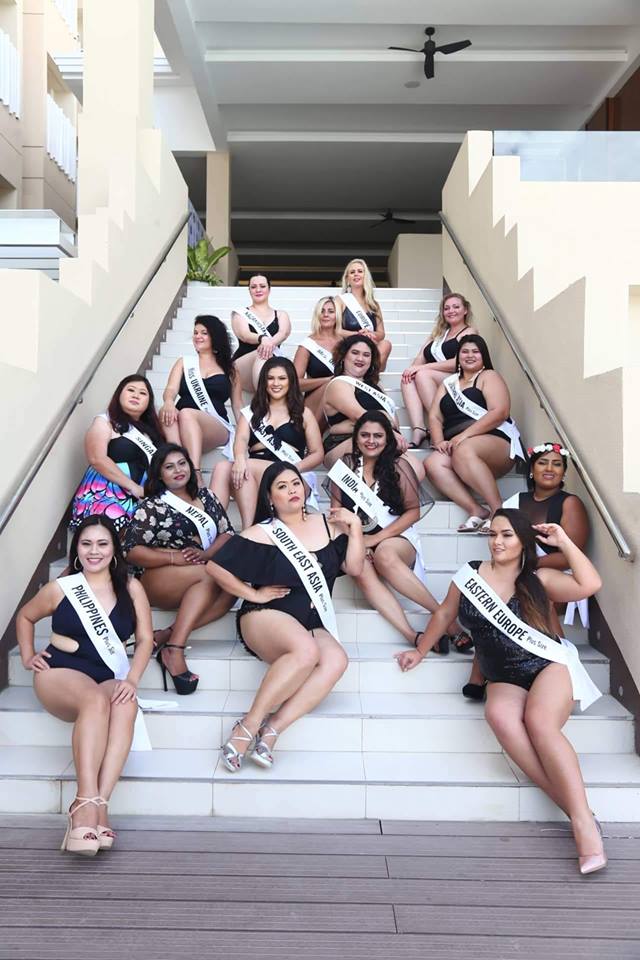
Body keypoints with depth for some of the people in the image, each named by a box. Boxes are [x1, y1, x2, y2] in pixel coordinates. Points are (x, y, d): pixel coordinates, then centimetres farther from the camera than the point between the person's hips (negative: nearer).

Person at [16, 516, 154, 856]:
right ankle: (88, 804, -42)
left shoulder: (131, 588, 6)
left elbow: (145, 639, 1)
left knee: (126, 705, -35)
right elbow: (25, 617, 22)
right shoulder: (60, 589, 4)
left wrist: (131, 680, -15)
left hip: (110, 679, 2)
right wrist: (27, 655, 9)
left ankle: (96, 804, -39)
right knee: (96, 700, -37)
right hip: (60, 674, -2)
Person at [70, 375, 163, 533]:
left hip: (137, 502, 6)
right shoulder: (105, 422, 9)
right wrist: (134, 487, -12)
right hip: (103, 496, -5)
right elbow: (97, 459, -7)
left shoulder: (149, 429, 28)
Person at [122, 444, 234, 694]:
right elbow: (132, 551, -5)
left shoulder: (206, 496, 16)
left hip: (202, 584, 5)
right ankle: (174, 650, -33)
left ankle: (166, 636, -30)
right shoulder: (152, 507, 2)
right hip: (159, 581, -4)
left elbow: (227, 533, 10)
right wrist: (175, 558, -17)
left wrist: (205, 554, -12)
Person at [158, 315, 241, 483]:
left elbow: (238, 407, 19)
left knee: (187, 414, -36)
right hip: (182, 424, 2)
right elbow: (170, 390, 5)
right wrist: (169, 403, -21)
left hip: (217, 427, -1)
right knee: (165, 411, -34)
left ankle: (195, 474, -53)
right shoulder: (184, 363, 23)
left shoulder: (229, 369, 21)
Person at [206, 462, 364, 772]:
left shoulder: (328, 524, 12)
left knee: (336, 660, -30)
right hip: (266, 618, -4)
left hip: (314, 625, 4)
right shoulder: (263, 534, 0)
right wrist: (255, 594, -4)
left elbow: (354, 568, 8)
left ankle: (271, 731, -31)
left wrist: (355, 527, -2)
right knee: (306, 650, -37)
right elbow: (215, 567, -3)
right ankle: (249, 726, -28)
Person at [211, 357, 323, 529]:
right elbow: (241, 439, 2)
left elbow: (317, 454, 12)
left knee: (249, 467, -33)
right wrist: (239, 458, -24)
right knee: (222, 467, -30)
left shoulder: (303, 414, 17)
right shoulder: (251, 412, 21)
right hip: (252, 473, 2)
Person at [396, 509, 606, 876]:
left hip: (550, 665, -2)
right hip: (504, 679, 2)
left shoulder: (540, 579, 3)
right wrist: (421, 651, 31)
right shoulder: (471, 574, 9)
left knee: (539, 723, -34)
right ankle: (569, 802, -32)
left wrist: (563, 542, -7)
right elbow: (444, 614, 22)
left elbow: (590, 585, -12)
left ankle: (584, 820, -32)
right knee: (499, 715, -34)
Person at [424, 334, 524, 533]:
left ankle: (499, 510, -34)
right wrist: (438, 441, -7)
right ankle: (477, 510, -33)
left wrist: (465, 435, -17)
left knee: (463, 451, -38)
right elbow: (434, 417, 15)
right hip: (456, 447, 5)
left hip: (495, 441, -5)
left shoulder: (489, 377, 9)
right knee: (432, 464, -27)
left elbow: (500, 412, -8)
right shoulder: (448, 383, 25)